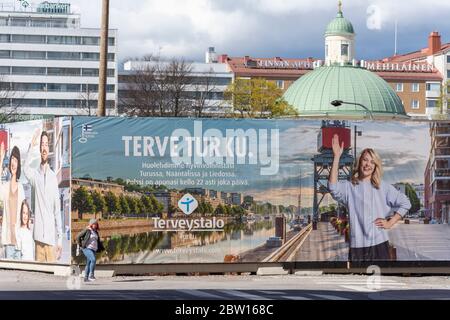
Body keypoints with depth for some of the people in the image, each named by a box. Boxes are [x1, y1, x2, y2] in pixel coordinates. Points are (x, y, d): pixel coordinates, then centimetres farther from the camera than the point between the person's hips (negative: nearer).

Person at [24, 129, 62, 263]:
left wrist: (60, 238, 4)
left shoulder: (54, 177, 6)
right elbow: (26, 169, -19)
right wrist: (31, 147, -28)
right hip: (38, 234, 0)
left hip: (51, 236, 0)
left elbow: (58, 210, 7)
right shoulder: (35, 174, 6)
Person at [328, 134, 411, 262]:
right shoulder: (349, 187, 4)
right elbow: (333, 188, -18)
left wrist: (390, 223, 1)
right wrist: (337, 157, -19)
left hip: (379, 244, 1)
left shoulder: (383, 187, 8)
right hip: (357, 246, -1)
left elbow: (405, 203, 11)